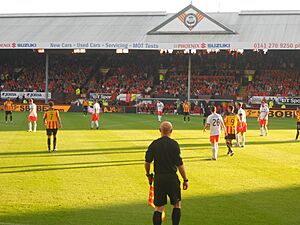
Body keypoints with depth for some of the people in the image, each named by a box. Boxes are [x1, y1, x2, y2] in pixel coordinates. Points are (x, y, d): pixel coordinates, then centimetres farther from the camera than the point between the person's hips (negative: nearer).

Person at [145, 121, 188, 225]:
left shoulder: (154, 144, 1)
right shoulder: (174, 144, -9)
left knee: (158, 208, 7)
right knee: (177, 205, 15)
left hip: (158, 178, 3)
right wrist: (185, 180, -3)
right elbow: (180, 164, -10)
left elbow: (147, 162, 3)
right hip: (172, 178, -2)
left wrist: (148, 175, 20)